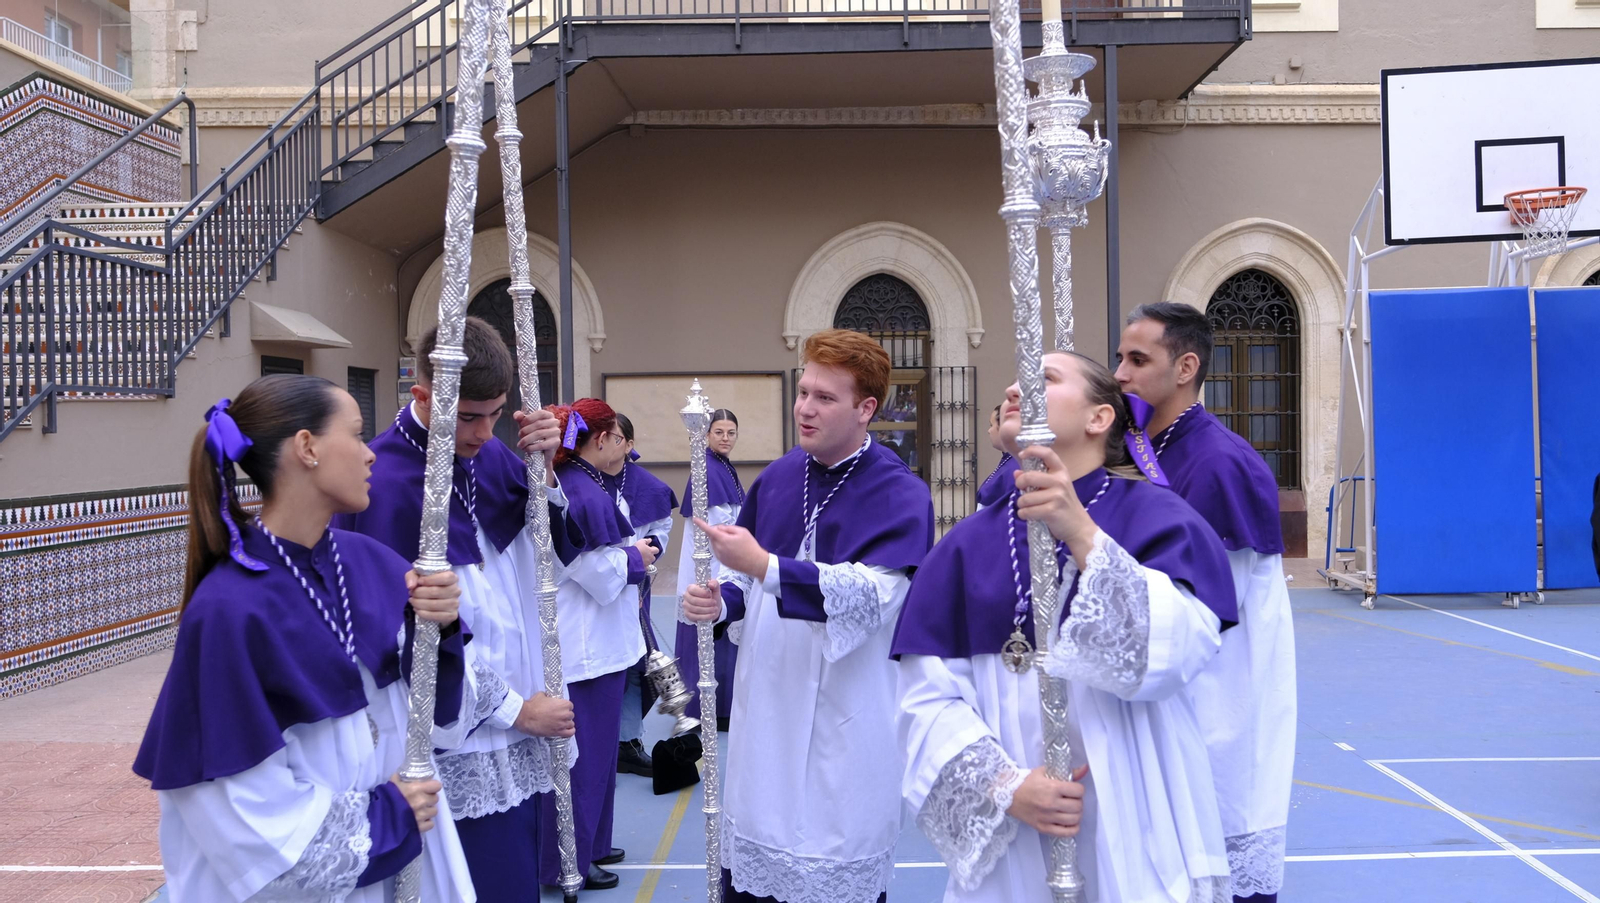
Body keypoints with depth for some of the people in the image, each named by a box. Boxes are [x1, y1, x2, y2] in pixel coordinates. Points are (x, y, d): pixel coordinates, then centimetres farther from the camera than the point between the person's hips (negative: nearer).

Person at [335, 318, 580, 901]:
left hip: (520, 728, 7)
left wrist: (545, 465, -11)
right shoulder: (387, 485, -18)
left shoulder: (487, 451, 2)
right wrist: (515, 709, -9)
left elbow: (559, 546, 7)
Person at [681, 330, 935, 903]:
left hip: (847, 721, -5)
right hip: (766, 708, 5)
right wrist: (721, 602, -6)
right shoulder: (778, 478, 7)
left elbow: (876, 593, -26)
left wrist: (764, 566, -32)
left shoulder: (900, 495, -11)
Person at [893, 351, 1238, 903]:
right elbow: (929, 693, -4)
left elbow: (1176, 650, -21)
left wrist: (1081, 535, -30)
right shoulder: (969, 542, 2)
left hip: (1132, 833, -2)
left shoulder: (1156, 516, -5)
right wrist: (1005, 786, -18)